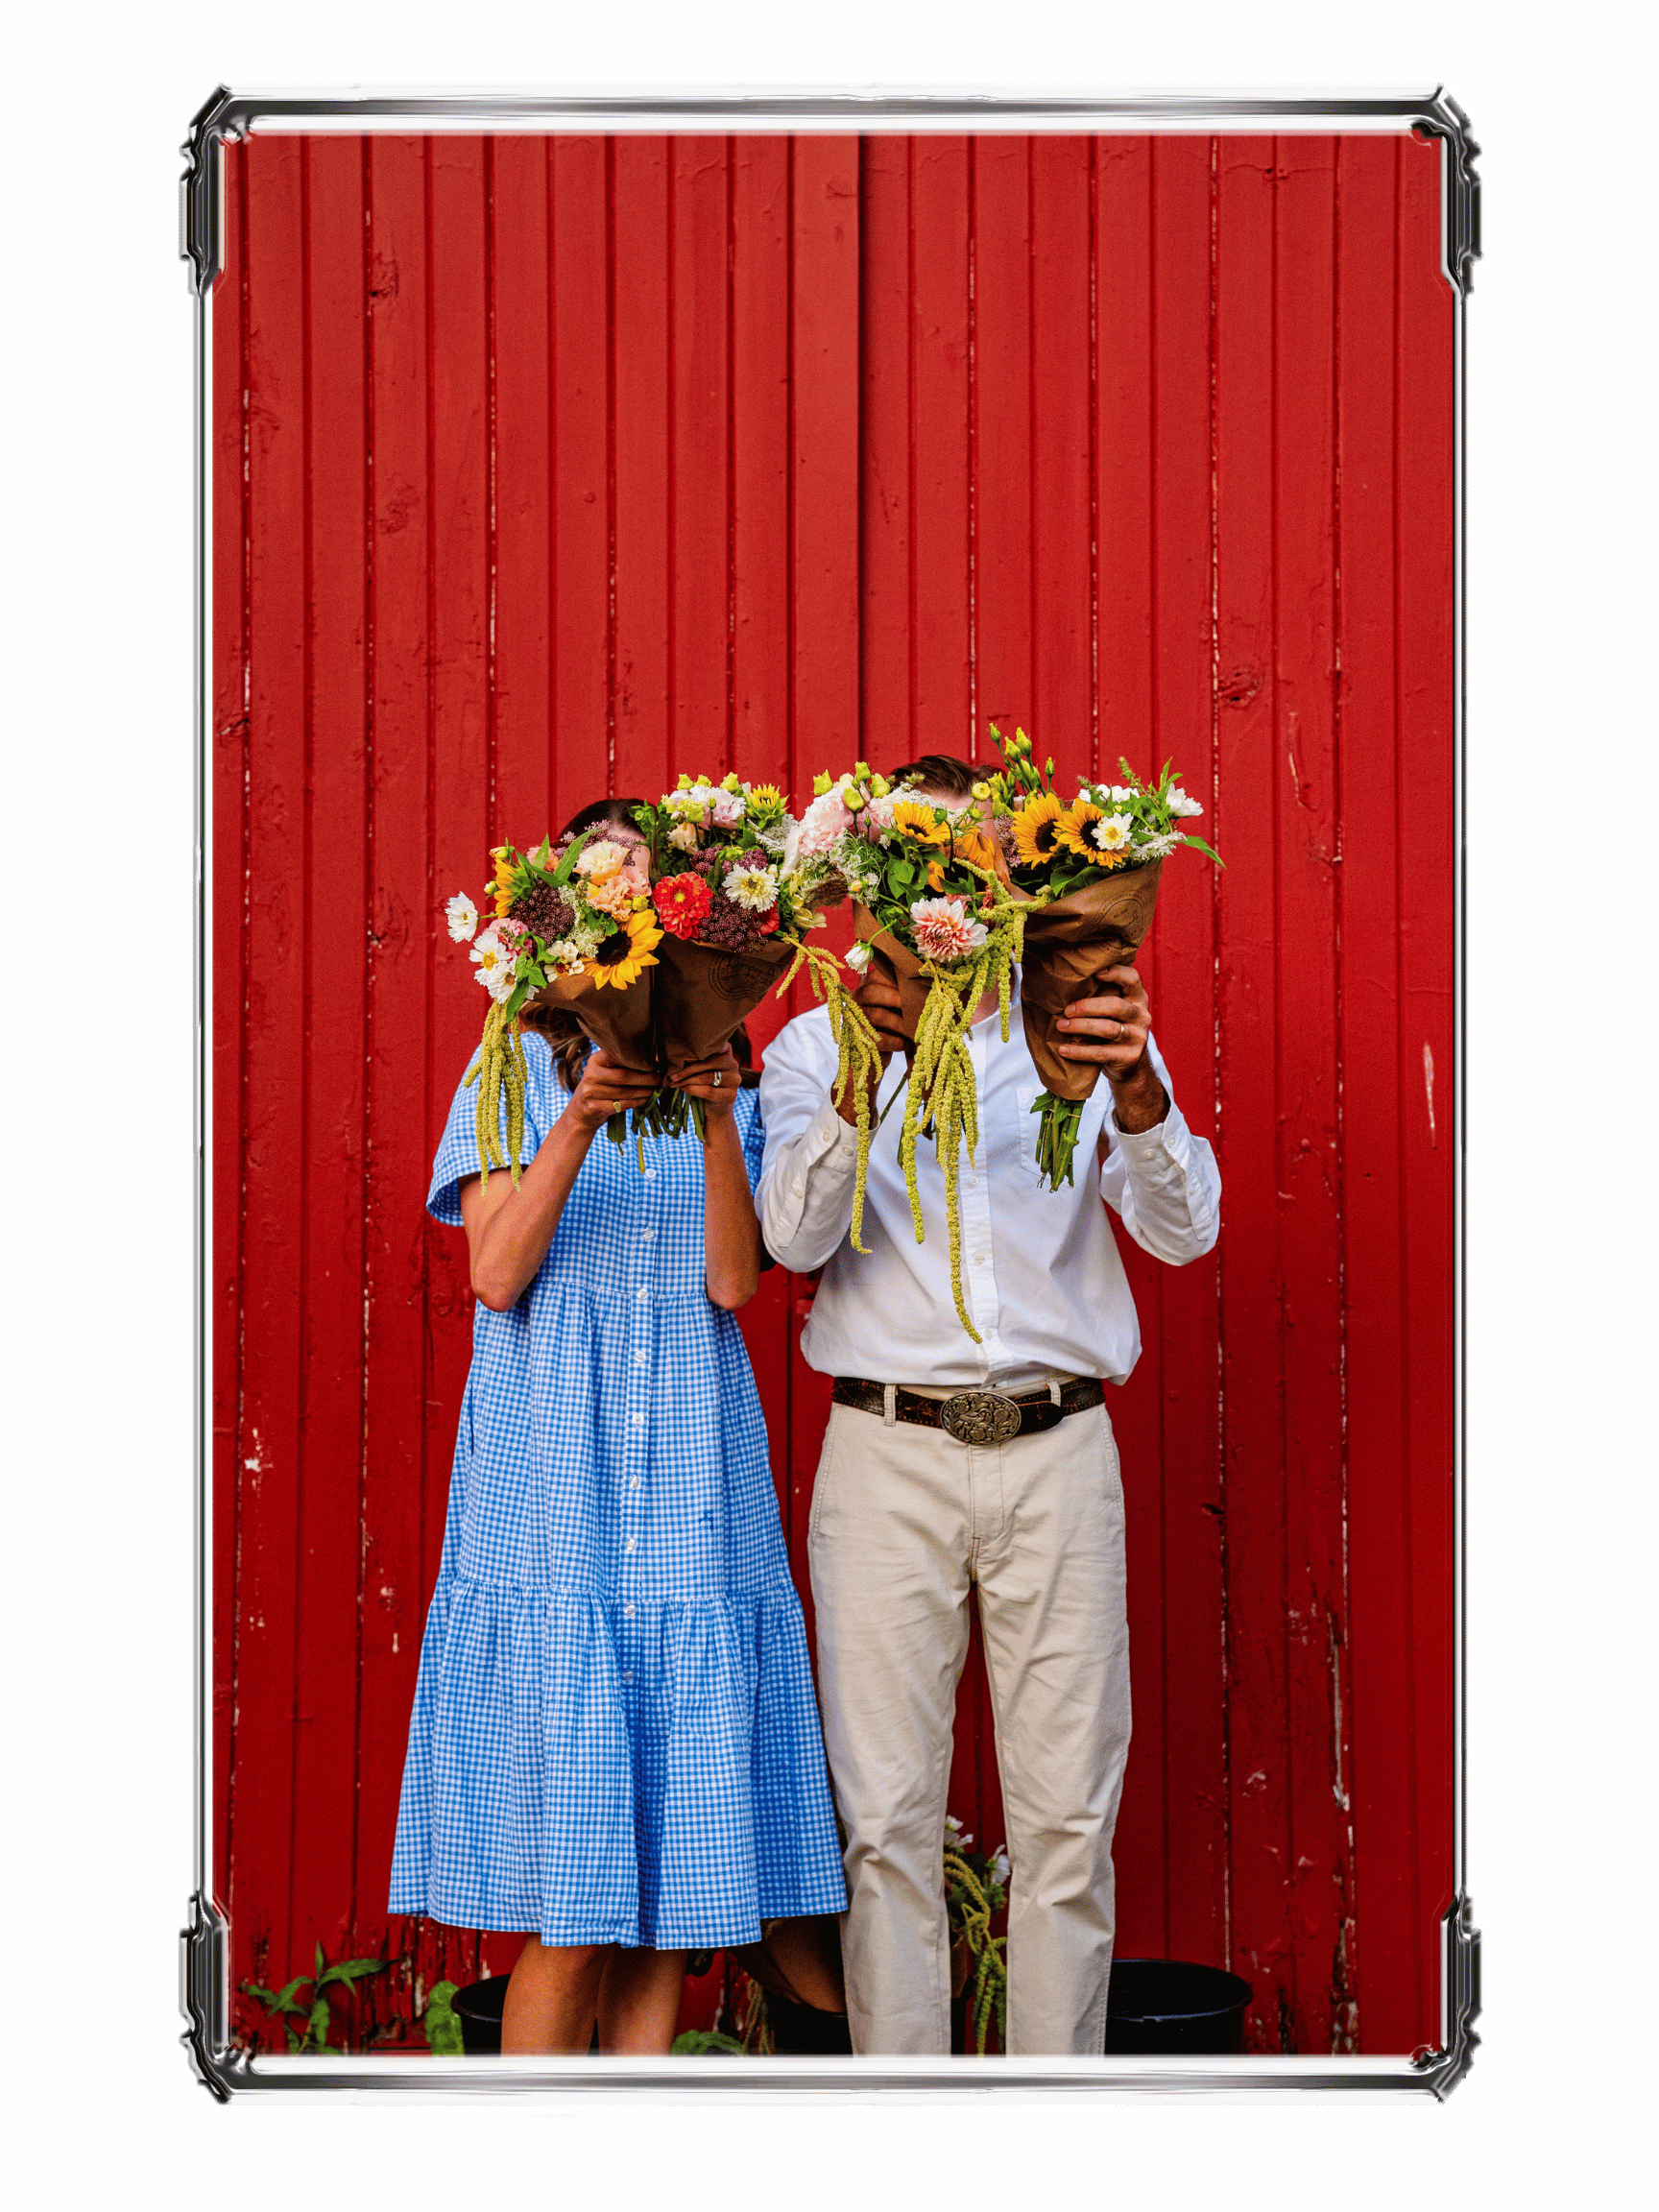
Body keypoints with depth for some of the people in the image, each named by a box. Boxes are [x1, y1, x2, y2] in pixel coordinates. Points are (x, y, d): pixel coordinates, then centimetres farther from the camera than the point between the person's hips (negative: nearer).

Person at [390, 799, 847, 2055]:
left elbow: (734, 1281, -1)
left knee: (670, 1908, 1)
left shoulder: (731, 1086, 14)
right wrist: (580, 1120, -18)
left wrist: (716, 1119, -15)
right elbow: (497, 1276, -6)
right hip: (552, 1505, -2)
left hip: (694, 1516, 2)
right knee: (568, 1913, -6)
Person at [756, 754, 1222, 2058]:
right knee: (887, 1815, -1)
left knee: (1067, 1814, 1)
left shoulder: (1081, 1032, 10)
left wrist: (1138, 1091, -20)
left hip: (1057, 1450, 1)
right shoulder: (819, 1046, 9)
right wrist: (863, 1082, -23)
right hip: (888, 1450, -1)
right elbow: (794, 1235, -7)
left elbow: (1184, 1230, -1)